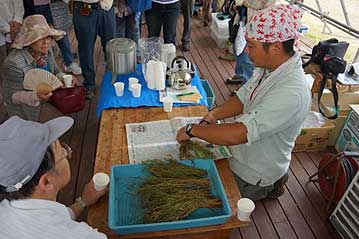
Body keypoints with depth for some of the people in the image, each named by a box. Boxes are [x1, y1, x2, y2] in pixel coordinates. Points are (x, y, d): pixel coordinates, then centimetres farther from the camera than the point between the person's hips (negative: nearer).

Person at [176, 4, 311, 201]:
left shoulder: (291, 93, -37)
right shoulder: (268, 67, -9)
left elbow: (237, 135, -40)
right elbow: (243, 99, 2)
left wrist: (192, 130, -28)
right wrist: (214, 115, -15)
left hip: (254, 175, -7)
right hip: (244, 154, 7)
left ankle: (267, 187, 25)